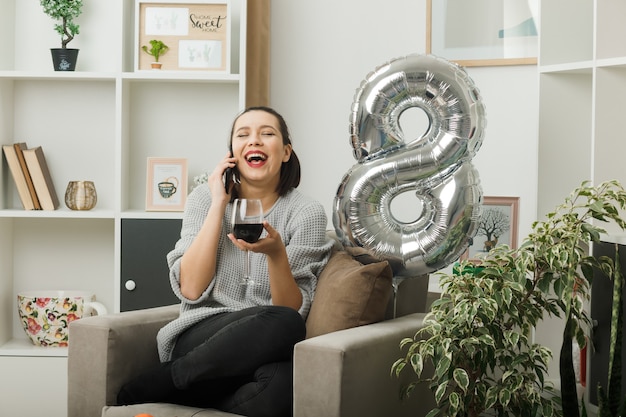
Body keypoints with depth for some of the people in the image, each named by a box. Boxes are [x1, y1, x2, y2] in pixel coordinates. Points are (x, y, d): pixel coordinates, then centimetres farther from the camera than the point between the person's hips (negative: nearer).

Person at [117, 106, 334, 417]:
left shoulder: (306, 213, 0)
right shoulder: (205, 198, 4)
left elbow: (296, 309, -5)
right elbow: (191, 289, -8)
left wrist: (276, 252, -24)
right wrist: (219, 204, -9)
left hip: (267, 349, 1)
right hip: (201, 337, -1)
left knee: (284, 383, -38)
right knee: (282, 324, -35)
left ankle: (146, 390, -15)